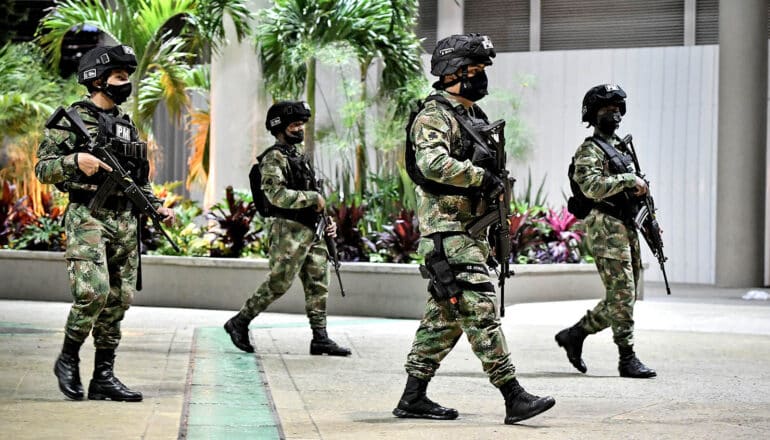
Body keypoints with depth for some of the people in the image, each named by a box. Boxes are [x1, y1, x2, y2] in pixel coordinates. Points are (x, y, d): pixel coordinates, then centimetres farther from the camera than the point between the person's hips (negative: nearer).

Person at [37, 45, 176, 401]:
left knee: (119, 299, 4)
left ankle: (103, 377, 10)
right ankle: (68, 359, 2)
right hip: (87, 217, -7)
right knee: (93, 292, -20)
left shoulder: (126, 124, 17)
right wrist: (75, 161, -22)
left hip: (125, 222, 7)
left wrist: (157, 207, 10)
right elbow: (42, 168, -6)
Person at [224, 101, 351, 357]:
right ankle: (239, 323, 6)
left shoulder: (299, 153, 18)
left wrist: (327, 221, 16)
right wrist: (313, 198, -18)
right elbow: (277, 195, -23)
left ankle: (320, 338, 6)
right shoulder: (273, 159, -10)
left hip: (311, 231, 9)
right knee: (278, 283, -6)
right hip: (289, 230, -9)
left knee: (318, 285, 4)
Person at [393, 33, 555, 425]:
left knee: (445, 316, 11)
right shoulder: (434, 116, -12)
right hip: (447, 230, -10)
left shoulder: (474, 115, 18)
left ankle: (413, 397, 16)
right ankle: (514, 398, -16)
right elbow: (433, 162, -29)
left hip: (471, 228, 10)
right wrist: (483, 178, -24)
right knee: (479, 309, -13)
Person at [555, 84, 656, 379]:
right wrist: (629, 180, -21)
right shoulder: (589, 151, -6)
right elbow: (592, 186, -23)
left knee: (623, 297, 10)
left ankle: (574, 335, 20)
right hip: (605, 229, -9)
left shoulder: (620, 147, 21)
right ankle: (627, 359, -6)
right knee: (622, 295, -9)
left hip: (626, 228, 9)